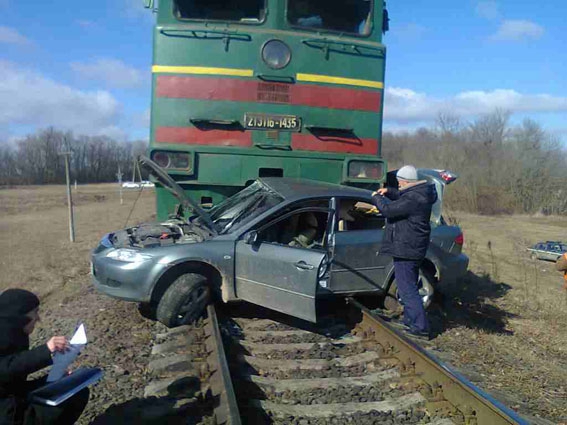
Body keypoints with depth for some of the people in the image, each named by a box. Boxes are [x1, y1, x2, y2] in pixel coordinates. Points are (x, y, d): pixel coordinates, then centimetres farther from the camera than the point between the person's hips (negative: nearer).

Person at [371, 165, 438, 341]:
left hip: (406, 250, -11)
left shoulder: (413, 199, -22)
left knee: (407, 290, -6)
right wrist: (388, 191, 12)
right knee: (409, 287, 20)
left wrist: (377, 197, -7)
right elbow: (401, 197, 29)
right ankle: (411, 322, 33)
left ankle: (420, 328, -2)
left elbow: (388, 209, -25)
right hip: (412, 249, 11)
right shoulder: (418, 194, 11)